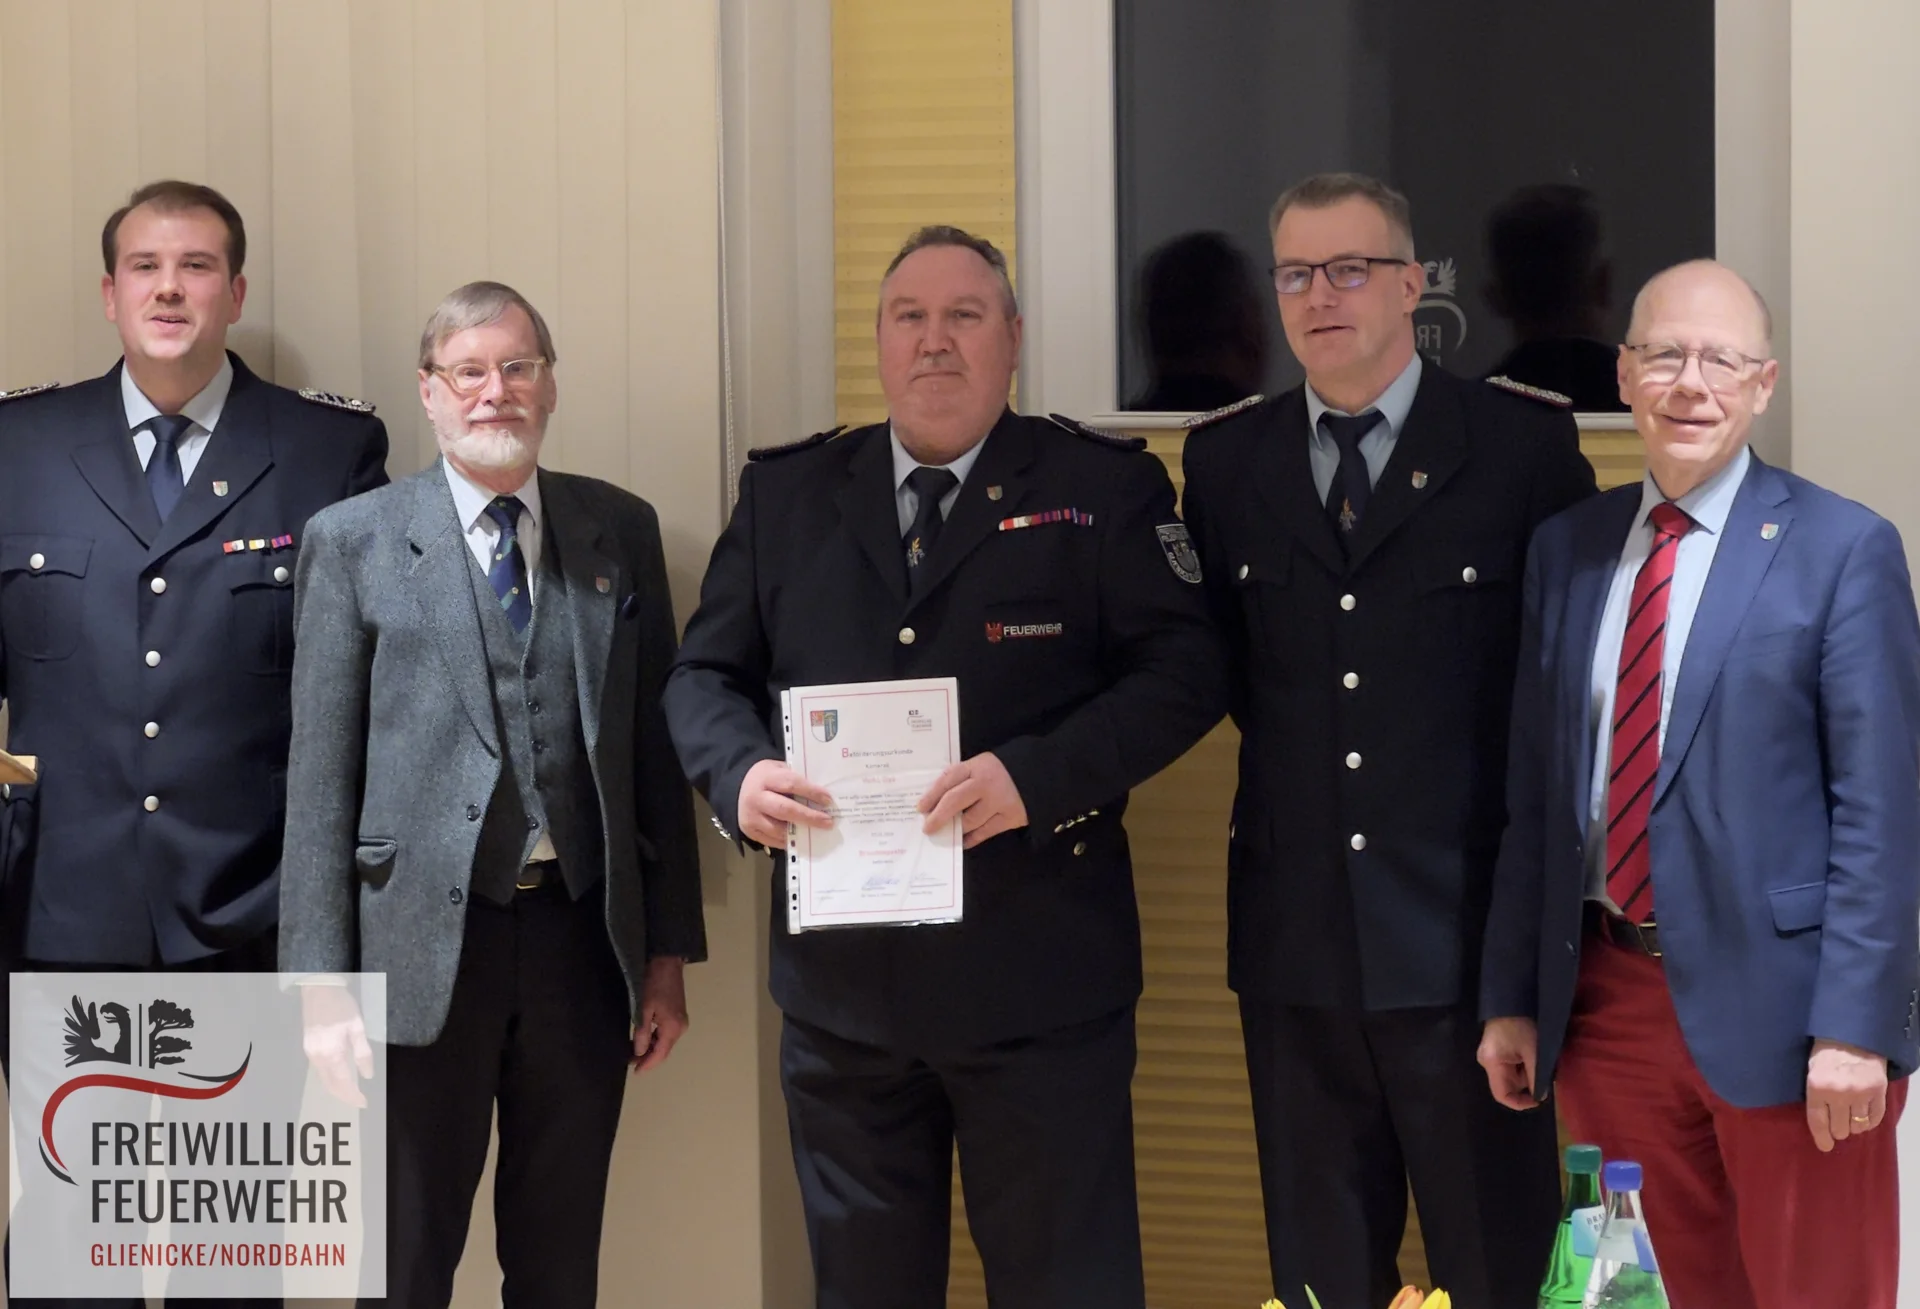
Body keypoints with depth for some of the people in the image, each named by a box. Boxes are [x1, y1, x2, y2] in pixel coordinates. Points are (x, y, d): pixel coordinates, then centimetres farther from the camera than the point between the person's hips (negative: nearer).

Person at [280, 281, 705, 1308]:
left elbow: (655, 748, 9)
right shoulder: (353, 543, 1)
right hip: (424, 944, -2)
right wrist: (321, 985, -7)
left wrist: (669, 951, 7)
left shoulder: (621, 531, 8)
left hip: (583, 940, 2)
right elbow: (320, 776, -2)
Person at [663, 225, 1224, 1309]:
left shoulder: (1105, 487, 0)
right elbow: (706, 673, 12)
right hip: (839, 977, 3)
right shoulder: (786, 493, 10)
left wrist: (1037, 773, -20)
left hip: (1039, 984, -3)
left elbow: (1184, 671, -6)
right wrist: (741, 772, -10)